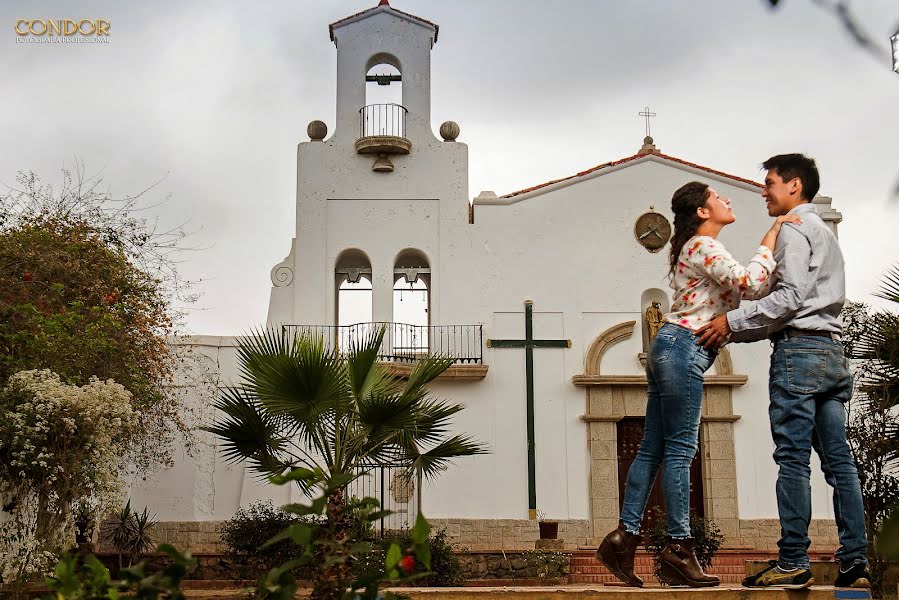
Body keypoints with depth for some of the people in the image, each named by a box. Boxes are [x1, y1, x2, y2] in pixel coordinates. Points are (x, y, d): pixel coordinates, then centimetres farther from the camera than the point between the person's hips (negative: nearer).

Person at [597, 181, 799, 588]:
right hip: (683, 348, -10)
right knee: (680, 449, -9)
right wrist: (773, 233, -9)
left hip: (668, 347, 10)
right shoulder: (703, 245, -8)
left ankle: (624, 537, 5)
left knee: (652, 448, 6)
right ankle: (678, 550, -7)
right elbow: (751, 284, -19)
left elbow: (740, 291, 22)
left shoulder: (696, 248, 23)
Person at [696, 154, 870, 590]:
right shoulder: (823, 231, 27)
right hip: (831, 349, 9)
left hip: (798, 350, -9)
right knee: (838, 459, 3)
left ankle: (793, 563, -11)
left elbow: (790, 297, -15)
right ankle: (855, 563, 1)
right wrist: (735, 334, 18)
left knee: (793, 459, -10)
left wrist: (732, 321, -9)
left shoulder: (793, 229, -3)